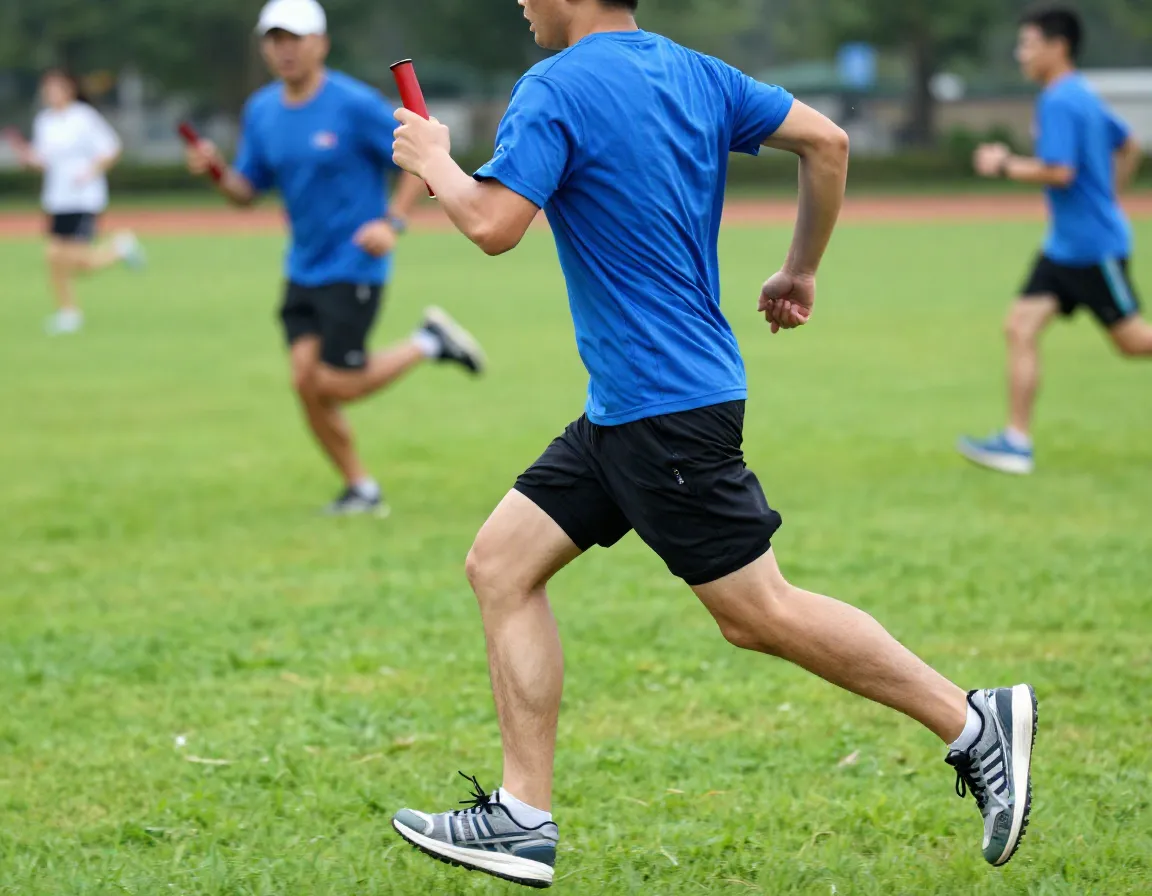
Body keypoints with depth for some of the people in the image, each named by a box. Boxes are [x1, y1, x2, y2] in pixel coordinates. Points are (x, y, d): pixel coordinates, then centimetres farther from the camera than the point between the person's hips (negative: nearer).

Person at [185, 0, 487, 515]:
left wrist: (392, 223, -20)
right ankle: (362, 491, 13)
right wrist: (217, 172, -12)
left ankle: (429, 343, 13)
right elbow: (247, 190, 9)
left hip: (354, 267, -6)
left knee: (337, 384, -10)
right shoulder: (261, 112, 5)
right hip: (303, 271, 6)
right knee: (306, 380, -2)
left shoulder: (354, 105, -14)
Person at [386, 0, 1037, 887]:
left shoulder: (554, 91, -14)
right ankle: (524, 816, 5)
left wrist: (434, 162, -2)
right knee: (501, 563, 7)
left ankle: (974, 721, 3)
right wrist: (800, 271, 19)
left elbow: (493, 224, -22)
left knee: (759, 611, -4)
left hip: (667, 407, -10)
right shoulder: (695, 73, 10)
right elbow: (826, 140, 9)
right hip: (624, 410, 10)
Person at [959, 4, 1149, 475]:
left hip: (1093, 246, -10)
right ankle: (1017, 441, -2)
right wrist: (1108, 197, 26)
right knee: (1020, 327, 1)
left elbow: (1059, 172, -25)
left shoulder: (1059, 102, -18)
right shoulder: (1083, 97, 12)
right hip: (1065, 243, 10)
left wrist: (1004, 166, -13)